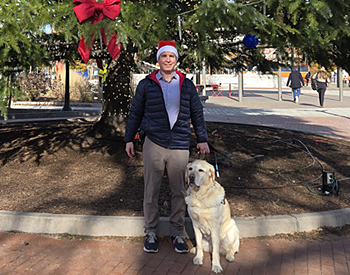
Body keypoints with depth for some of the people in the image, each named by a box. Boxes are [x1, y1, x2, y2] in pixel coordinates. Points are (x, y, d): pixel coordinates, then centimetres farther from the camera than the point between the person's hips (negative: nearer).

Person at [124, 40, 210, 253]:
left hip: (180, 146, 1)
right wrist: (129, 139, 10)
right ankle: (151, 233, 20)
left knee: (179, 192, 7)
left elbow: (197, 113, 15)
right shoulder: (146, 84, 5)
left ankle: (177, 233, 21)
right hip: (153, 145, -1)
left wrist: (202, 139, 13)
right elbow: (135, 113, 11)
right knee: (151, 191, 6)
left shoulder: (186, 85, 9)